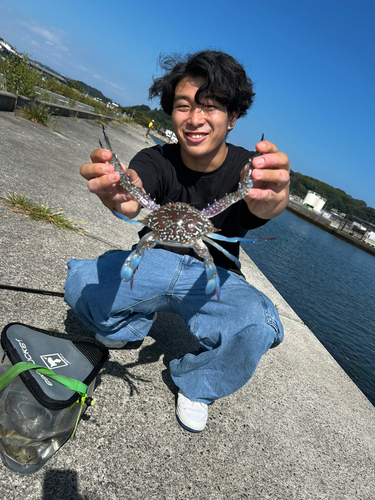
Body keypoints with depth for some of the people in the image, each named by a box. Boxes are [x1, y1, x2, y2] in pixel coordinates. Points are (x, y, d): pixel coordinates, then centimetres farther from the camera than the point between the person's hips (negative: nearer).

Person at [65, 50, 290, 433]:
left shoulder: (248, 168, -13)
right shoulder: (156, 160, -11)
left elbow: (262, 208, -35)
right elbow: (133, 201, -32)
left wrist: (270, 198, -60)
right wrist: (119, 197, -57)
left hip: (215, 278, 0)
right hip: (154, 264, 1)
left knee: (257, 327, -31)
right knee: (81, 283, -25)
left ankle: (196, 384, 2)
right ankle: (130, 325, 10)